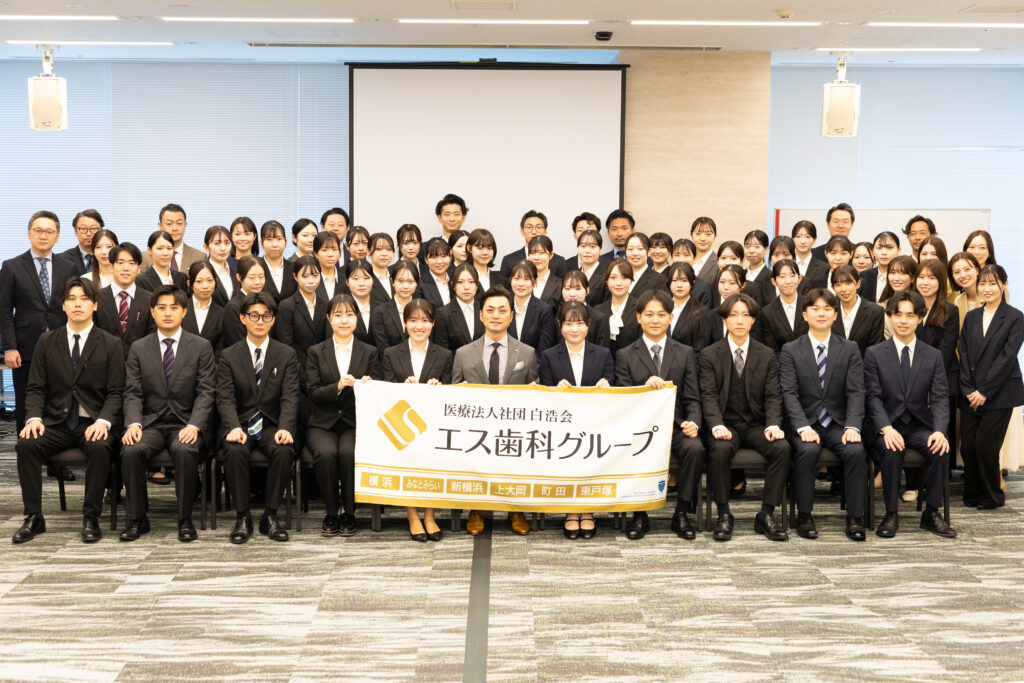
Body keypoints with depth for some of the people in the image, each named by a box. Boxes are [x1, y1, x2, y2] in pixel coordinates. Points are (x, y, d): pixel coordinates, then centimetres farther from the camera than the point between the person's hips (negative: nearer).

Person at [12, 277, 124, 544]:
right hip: (57, 423, 2)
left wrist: (104, 421, -19)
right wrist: (34, 418, -12)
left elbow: (116, 392, -1)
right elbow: (35, 388, 8)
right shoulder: (46, 342, 11)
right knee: (25, 444, -26)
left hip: (94, 423, -2)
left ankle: (91, 519, -21)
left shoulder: (111, 345, 4)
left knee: (99, 447, -35)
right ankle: (33, 518, -15)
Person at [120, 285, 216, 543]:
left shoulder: (201, 347, 5)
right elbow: (133, 393, 4)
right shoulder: (138, 348, 10)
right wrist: (133, 423, -15)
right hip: (151, 422, 2)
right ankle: (137, 519, -12)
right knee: (131, 451, -29)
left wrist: (194, 425, -17)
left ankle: (185, 520, -20)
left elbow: (206, 393, -1)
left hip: (186, 423, -2)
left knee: (185, 451, -35)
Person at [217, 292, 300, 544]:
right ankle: (242, 517, -19)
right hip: (240, 425, 0)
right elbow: (225, 399, -4)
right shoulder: (229, 356, 6)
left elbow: (290, 398, -3)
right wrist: (234, 427, -24)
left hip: (272, 425, 0)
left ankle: (270, 516, -18)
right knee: (235, 451, -33)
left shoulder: (287, 355, 7)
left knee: (283, 450, -32)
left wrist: (285, 428, -23)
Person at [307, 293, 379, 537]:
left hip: (356, 423, 0)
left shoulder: (369, 353, 11)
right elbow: (314, 393, 0)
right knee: (326, 453, -32)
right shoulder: (316, 352, 10)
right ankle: (331, 514, -13)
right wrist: (338, 387, -19)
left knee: (349, 453, -32)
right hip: (323, 423, 0)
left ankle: (349, 513, -14)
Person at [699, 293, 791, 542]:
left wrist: (773, 425, -16)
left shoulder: (767, 355, 10)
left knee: (782, 447, -28)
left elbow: (773, 396, 3)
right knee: (720, 450, -35)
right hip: (725, 425, -2)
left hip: (756, 425, 2)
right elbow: (708, 395, -5)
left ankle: (767, 514, -16)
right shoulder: (709, 355, 4)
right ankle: (723, 515, -18)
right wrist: (717, 426, -23)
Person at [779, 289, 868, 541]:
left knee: (856, 450, -28)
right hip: (805, 423, -1)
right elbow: (789, 394, -5)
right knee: (808, 450, -33)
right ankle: (804, 516, -19)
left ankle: (855, 518, -19)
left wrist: (853, 426, -16)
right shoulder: (790, 351, 4)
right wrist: (803, 427, -20)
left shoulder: (850, 350, 9)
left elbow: (855, 393, 1)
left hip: (839, 424, 1)